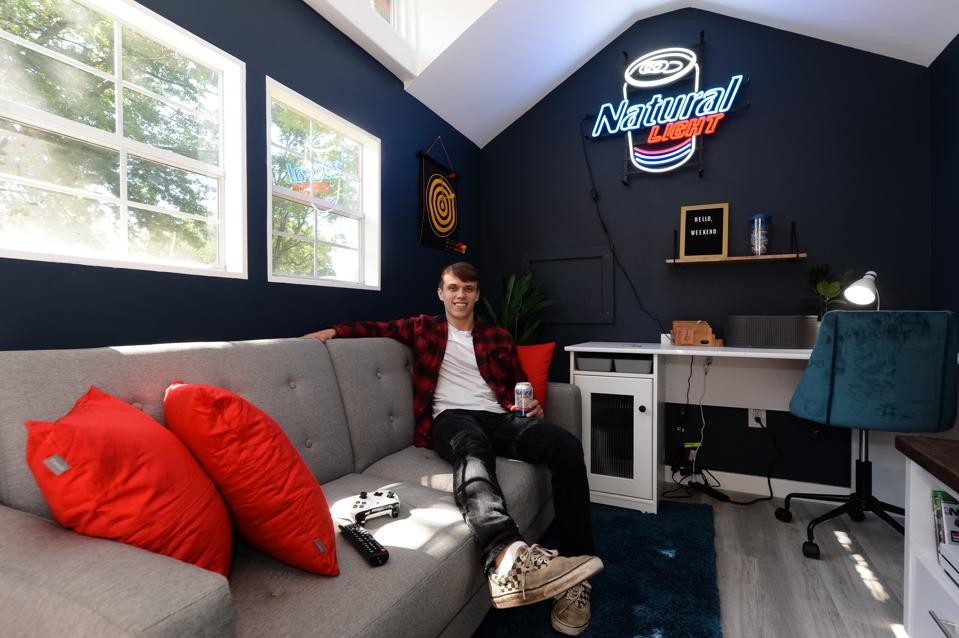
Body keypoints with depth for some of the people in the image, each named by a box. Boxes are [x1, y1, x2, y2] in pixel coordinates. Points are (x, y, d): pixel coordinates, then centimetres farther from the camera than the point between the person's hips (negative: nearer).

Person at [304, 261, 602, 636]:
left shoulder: (498, 337, 26)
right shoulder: (423, 328, 22)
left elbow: (522, 385, 26)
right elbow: (378, 328, 18)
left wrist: (532, 406, 3)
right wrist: (334, 330, 0)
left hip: (498, 417, 3)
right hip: (451, 418, -3)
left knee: (566, 447, -27)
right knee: (472, 449, -42)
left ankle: (575, 564, -24)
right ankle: (506, 555, -67)